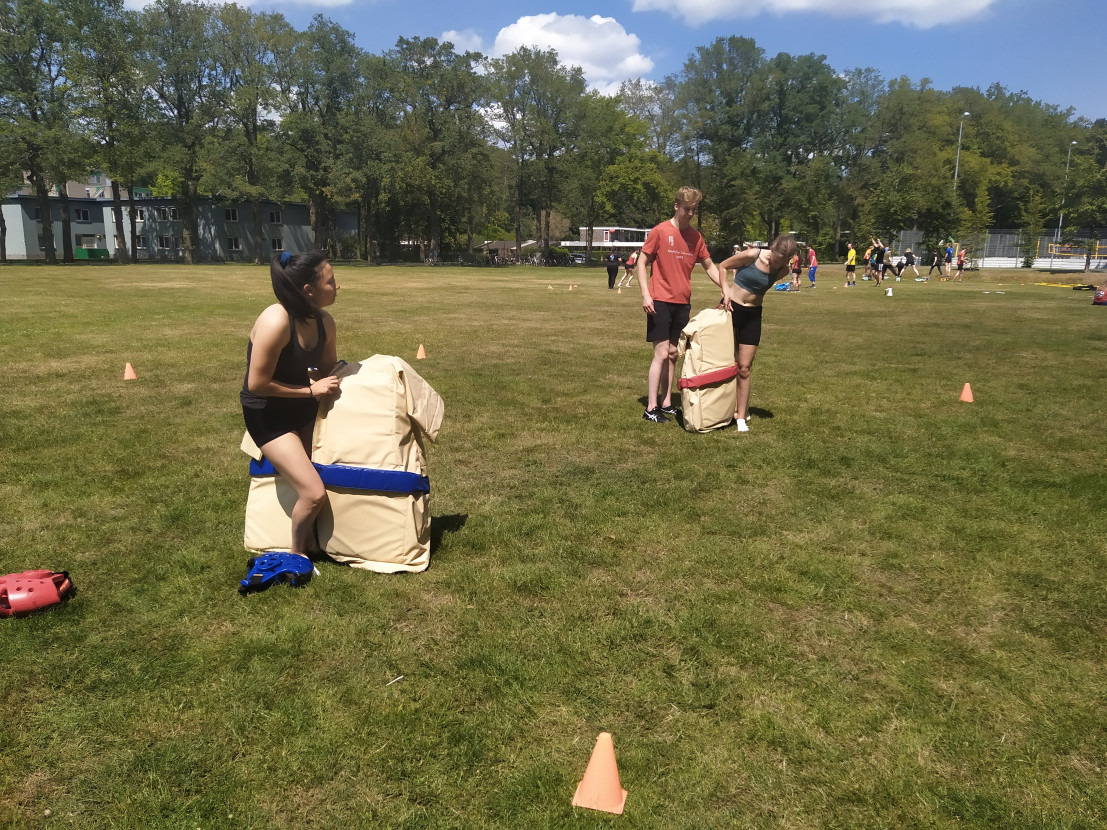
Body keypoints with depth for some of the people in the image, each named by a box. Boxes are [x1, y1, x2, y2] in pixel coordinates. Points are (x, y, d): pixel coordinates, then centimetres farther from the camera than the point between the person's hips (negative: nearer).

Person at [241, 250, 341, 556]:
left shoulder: (324, 322, -5)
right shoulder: (276, 322, -28)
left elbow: (329, 369, 12)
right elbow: (257, 384, -25)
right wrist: (312, 389, -21)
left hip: (304, 410, 8)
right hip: (268, 416, -8)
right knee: (314, 493, -14)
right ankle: (298, 552, 15)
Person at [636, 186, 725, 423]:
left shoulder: (696, 237, 8)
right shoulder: (660, 231, -7)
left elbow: (710, 266, 14)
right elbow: (641, 263, -5)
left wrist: (725, 289, 1)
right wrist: (645, 295, -14)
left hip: (682, 303, 6)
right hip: (660, 301, -6)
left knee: (673, 353, 10)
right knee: (661, 354, -8)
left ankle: (666, 402, 19)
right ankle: (651, 408, -2)